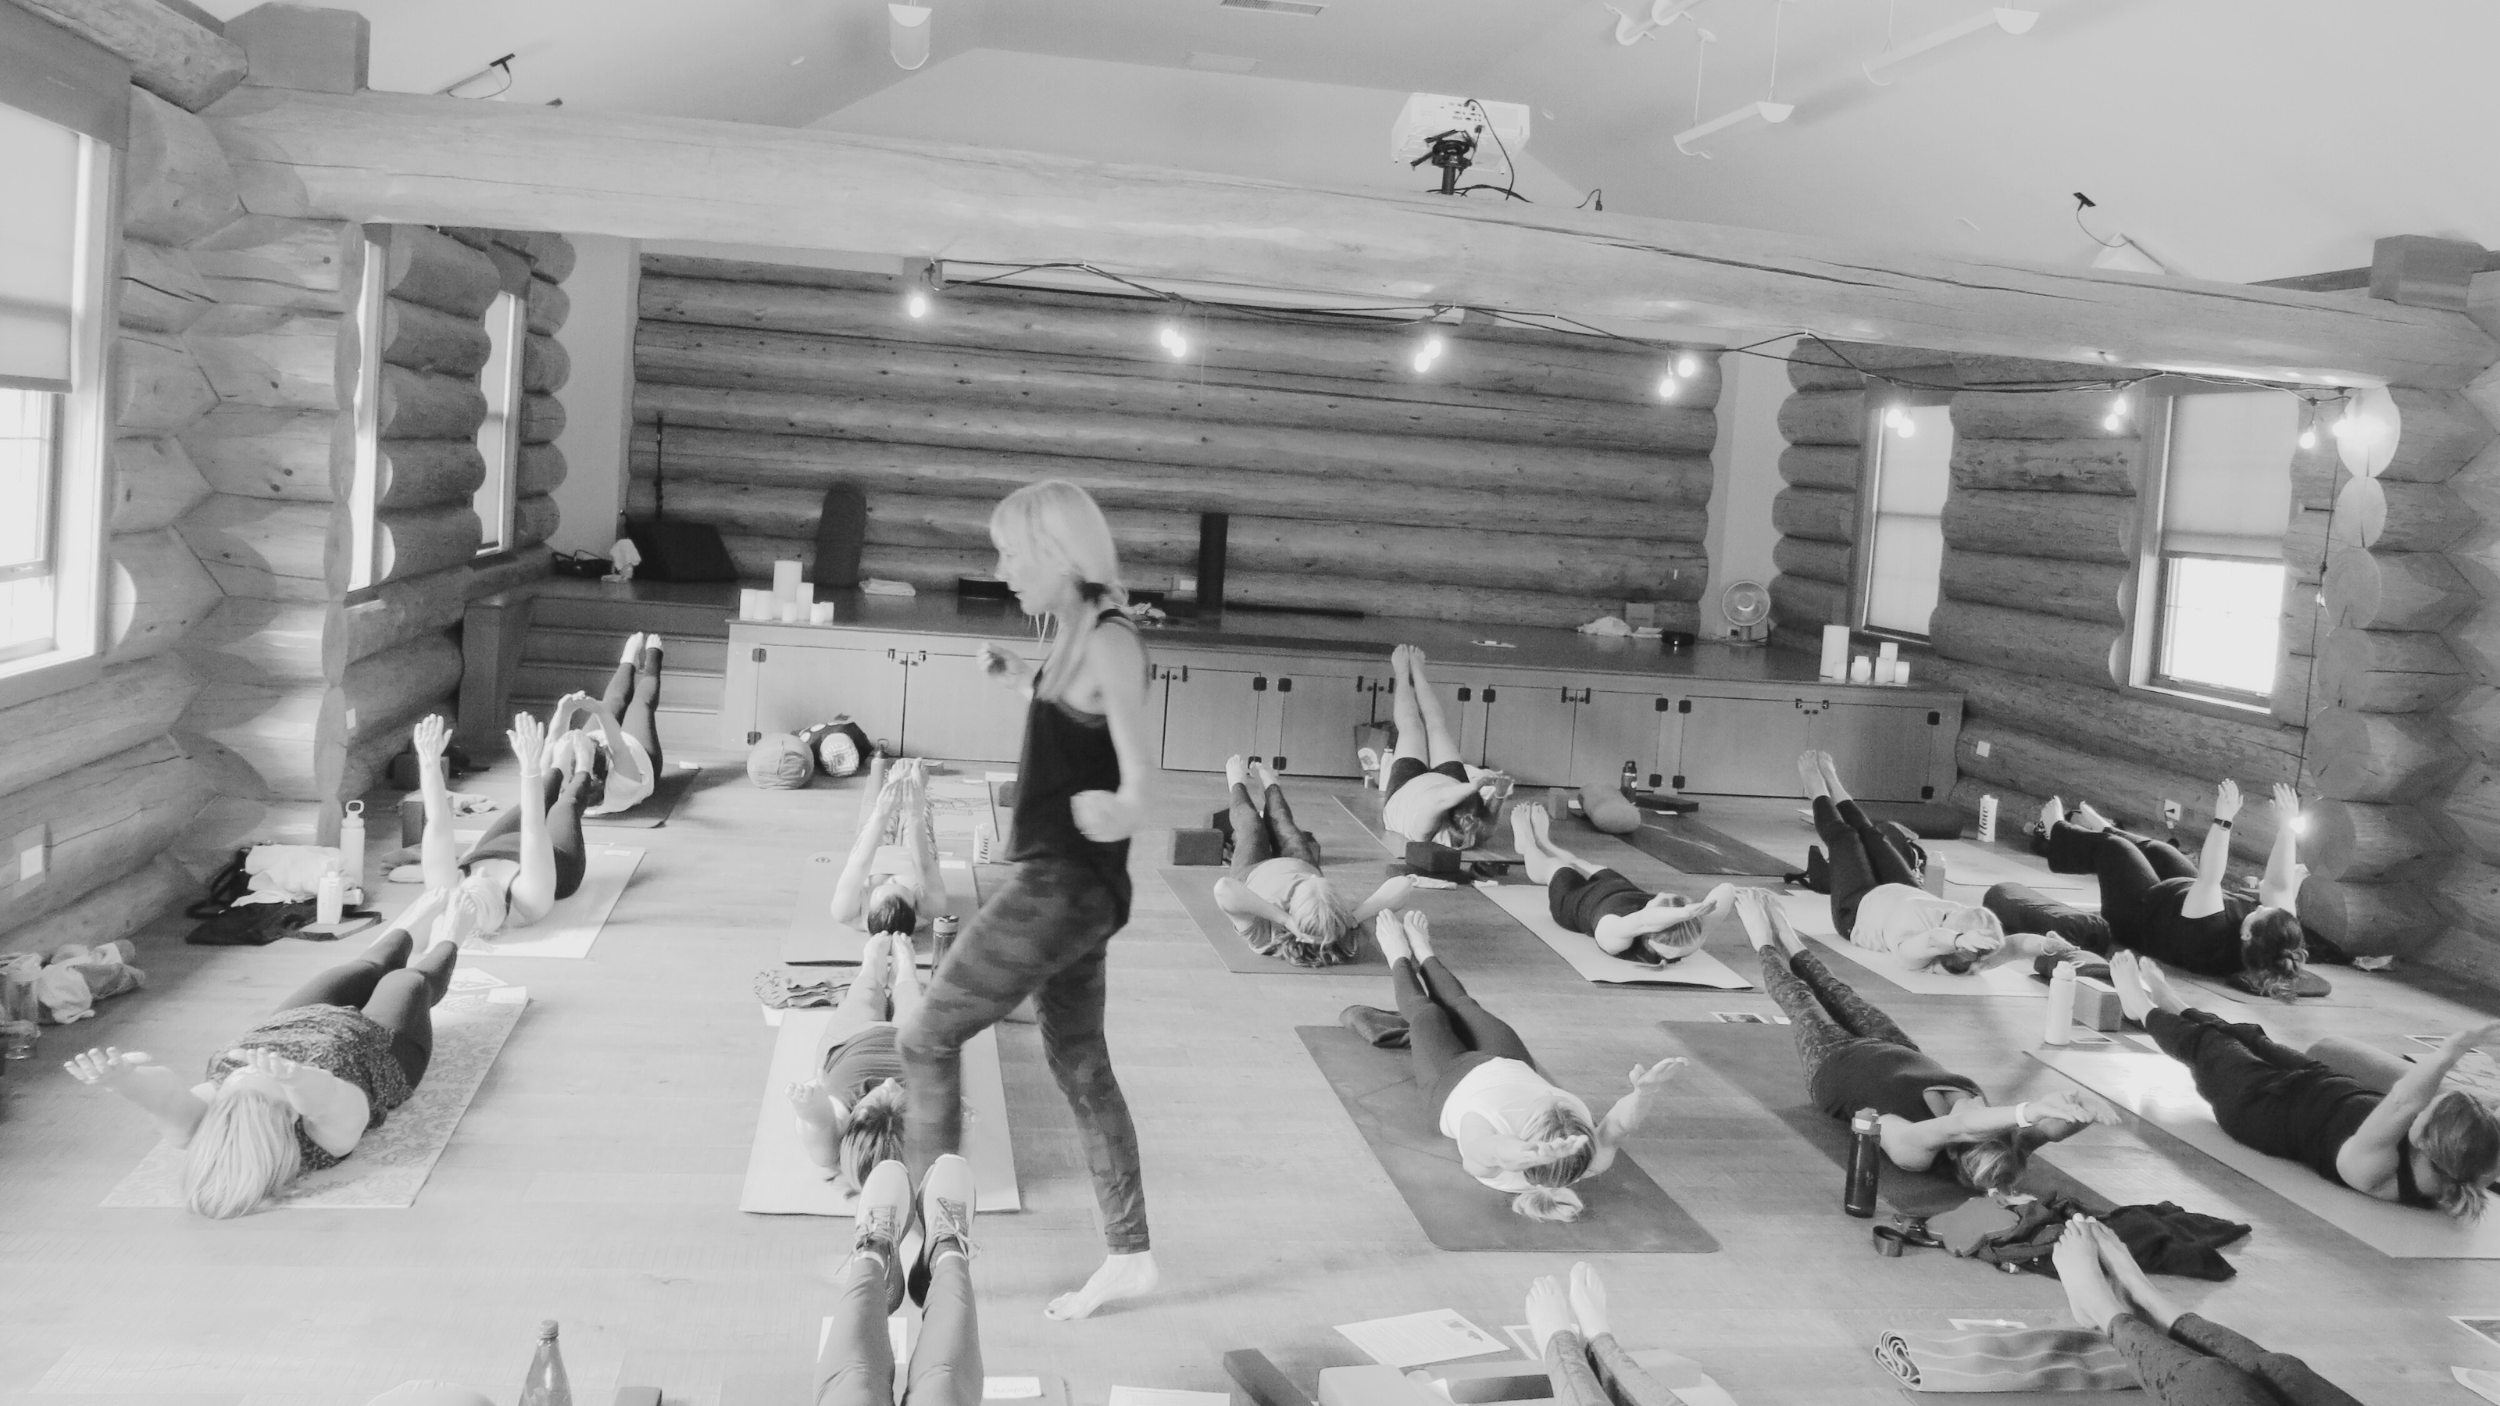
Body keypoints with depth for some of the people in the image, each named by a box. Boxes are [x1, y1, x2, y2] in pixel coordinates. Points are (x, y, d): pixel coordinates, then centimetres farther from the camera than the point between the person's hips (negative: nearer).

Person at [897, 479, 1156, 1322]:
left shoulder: (1109, 642, -18)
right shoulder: (1078, 636, 8)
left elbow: (1138, 762, -29)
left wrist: (1124, 810, -45)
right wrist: (1022, 679, 27)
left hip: (1066, 886, -10)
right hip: (1063, 884, 10)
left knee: (927, 1039, -1)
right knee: (1080, 1067, 15)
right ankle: (1129, 1257, 24)